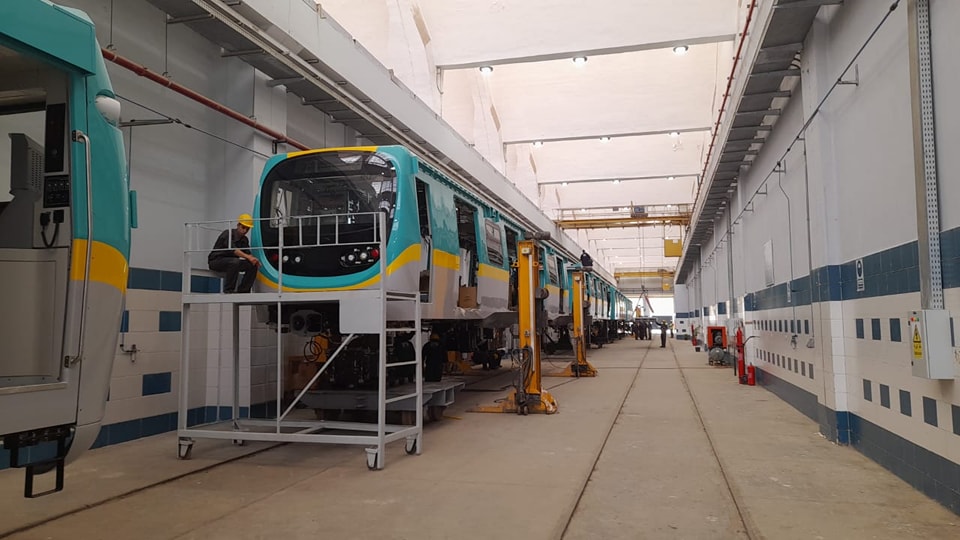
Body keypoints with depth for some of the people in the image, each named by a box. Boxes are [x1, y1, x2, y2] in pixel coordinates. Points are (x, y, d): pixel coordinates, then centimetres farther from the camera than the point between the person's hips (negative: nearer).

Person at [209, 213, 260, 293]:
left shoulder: (244, 240, 6)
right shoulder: (228, 234, -16)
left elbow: (248, 254, -1)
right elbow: (232, 249, -33)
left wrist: (254, 259, -26)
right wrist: (248, 257, -44)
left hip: (231, 263, 7)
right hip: (215, 260, -7)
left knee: (253, 265, -10)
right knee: (235, 262, -36)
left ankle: (242, 291, -7)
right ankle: (228, 291, -29)